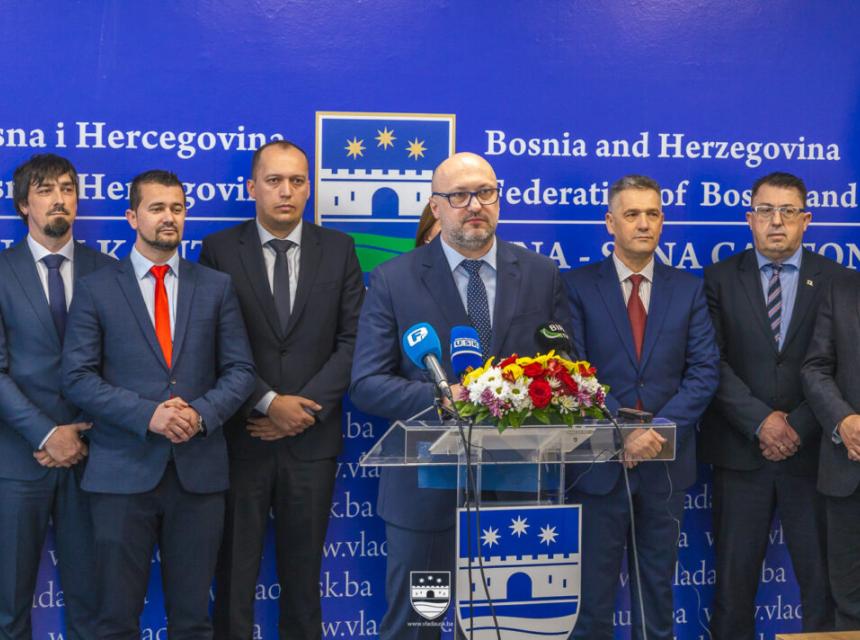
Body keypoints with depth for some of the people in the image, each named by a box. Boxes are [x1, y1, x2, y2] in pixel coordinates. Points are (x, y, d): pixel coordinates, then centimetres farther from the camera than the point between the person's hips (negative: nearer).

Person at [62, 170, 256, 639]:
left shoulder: (216, 287, 9)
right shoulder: (95, 289, 3)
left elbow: (239, 370, 6)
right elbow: (78, 377, -3)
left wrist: (201, 413, -12)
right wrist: (147, 415, -15)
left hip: (198, 471, 2)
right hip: (122, 471, -1)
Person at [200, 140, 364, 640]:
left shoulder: (338, 249, 4)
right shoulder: (219, 250, -1)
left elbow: (353, 339, -1)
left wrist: (307, 409, -9)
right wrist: (269, 403, -13)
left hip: (313, 437, 2)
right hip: (240, 436, -1)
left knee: (303, 567, 11)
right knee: (235, 566, 7)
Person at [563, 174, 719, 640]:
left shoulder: (688, 289, 6)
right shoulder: (578, 286, -1)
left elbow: (704, 370, -1)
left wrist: (660, 429, -14)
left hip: (665, 462, 2)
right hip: (598, 461, -2)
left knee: (657, 588, 13)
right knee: (592, 589, 6)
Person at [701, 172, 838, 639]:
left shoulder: (835, 280, 4)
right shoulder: (720, 279, 4)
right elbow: (712, 362, -4)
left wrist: (799, 426, -11)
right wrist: (761, 421, -13)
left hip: (811, 450, 0)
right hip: (740, 450, 0)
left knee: (821, 573, 6)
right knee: (735, 571, 7)